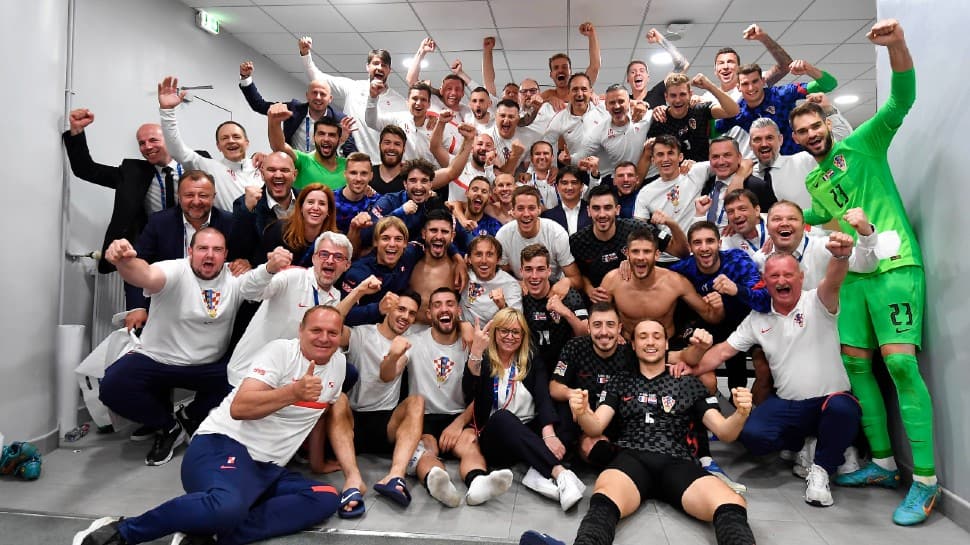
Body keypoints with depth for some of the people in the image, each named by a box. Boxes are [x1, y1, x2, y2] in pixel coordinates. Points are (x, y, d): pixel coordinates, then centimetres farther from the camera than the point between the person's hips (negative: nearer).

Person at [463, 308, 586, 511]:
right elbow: (469, 393, -16)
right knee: (502, 416, -35)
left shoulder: (533, 361, 10)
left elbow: (543, 398, -8)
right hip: (494, 437, -2)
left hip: (530, 434, 2)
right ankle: (560, 472, -47)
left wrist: (548, 433, -28)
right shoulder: (483, 361, 6)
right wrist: (475, 352, -31)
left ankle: (538, 473, -40)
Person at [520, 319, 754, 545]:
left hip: (677, 463, 1)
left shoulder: (689, 383, 22)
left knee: (732, 507, -32)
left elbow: (724, 432, 16)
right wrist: (581, 413, -14)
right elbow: (595, 428, 11)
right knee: (604, 503, -38)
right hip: (631, 459, -1)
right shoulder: (620, 382, 22)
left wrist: (741, 414, -8)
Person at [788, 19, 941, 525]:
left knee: (900, 362, -16)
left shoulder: (862, 144, 3)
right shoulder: (812, 181, 18)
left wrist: (897, 45, -23)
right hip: (854, 275, 7)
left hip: (895, 266, -7)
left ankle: (925, 480, -7)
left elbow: (902, 99, -11)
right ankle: (883, 463, 18)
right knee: (855, 363, 6)